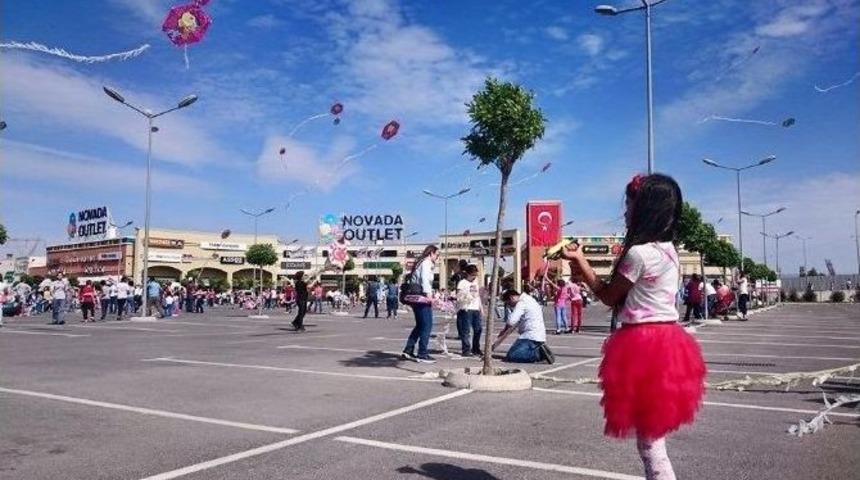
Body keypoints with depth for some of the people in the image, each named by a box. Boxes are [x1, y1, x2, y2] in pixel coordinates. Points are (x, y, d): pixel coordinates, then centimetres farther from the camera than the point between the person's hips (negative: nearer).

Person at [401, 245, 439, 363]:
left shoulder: (419, 262, 21)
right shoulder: (427, 263, -6)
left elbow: (412, 279, 16)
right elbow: (425, 279, -20)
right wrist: (429, 295, -25)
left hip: (414, 297, 10)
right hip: (421, 297, -10)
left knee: (420, 325, 17)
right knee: (427, 325, -5)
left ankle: (408, 351, 16)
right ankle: (422, 354, -4)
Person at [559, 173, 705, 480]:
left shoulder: (639, 253, -18)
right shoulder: (667, 250, 12)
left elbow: (609, 296, -5)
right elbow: (623, 294, 14)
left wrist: (580, 262, 3)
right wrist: (586, 271, 12)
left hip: (645, 345, -10)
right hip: (664, 340, 10)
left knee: (649, 443, 0)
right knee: (652, 437, 19)